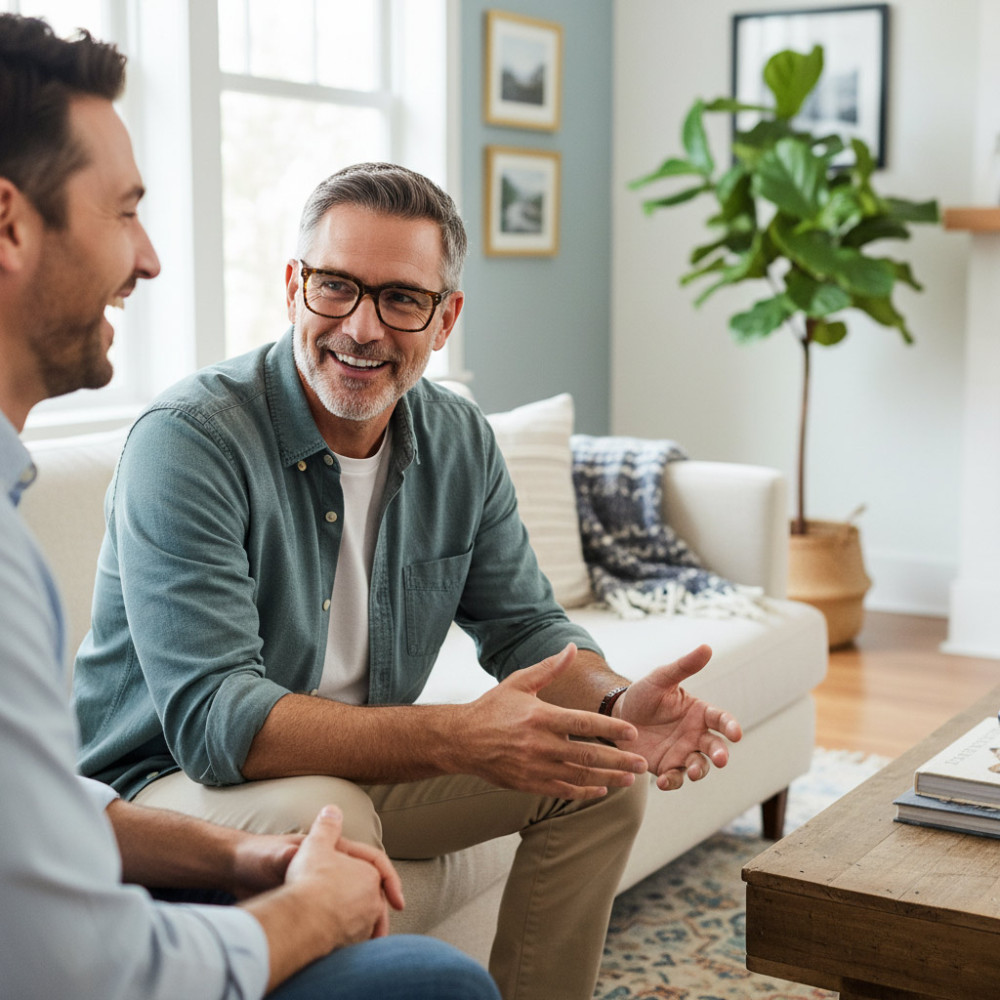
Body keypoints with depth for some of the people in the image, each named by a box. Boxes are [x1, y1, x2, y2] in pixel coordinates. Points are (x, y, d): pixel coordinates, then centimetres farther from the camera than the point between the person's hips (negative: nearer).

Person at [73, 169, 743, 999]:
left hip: (357, 762, 7)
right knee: (325, 818, -37)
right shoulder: (189, 441, -25)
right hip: (166, 778, -6)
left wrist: (617, 705, -20)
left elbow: (525, 623, 4)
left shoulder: (461, 443, -3)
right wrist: (460, 738, -41)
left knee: (605, 774, -1)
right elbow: (211, 717, -32)